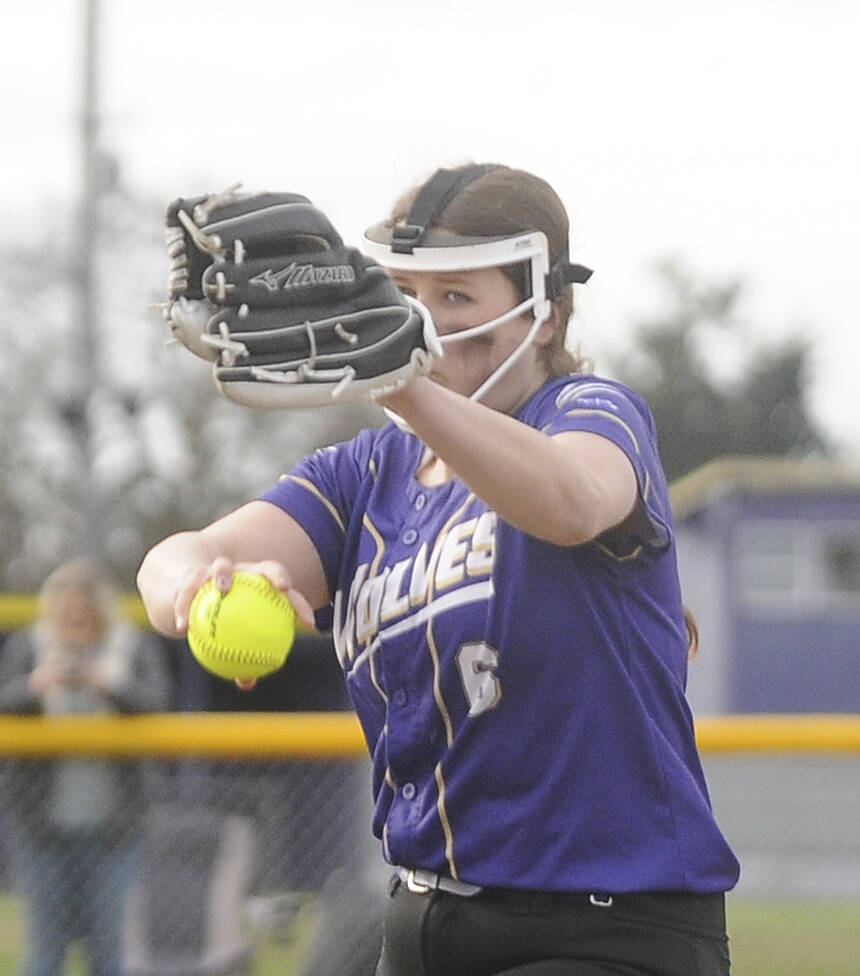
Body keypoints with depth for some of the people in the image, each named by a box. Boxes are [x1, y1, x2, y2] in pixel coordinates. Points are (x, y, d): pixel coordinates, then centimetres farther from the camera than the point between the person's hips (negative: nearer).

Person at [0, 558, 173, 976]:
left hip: (110, 826, 0)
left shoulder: (137, 648, 3)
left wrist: (110, 686, -32)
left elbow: (155, 703, -12)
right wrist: (34, 686, -32)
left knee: (106, 940, -2)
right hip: (42, 822, 0)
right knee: (46, 941, -4)